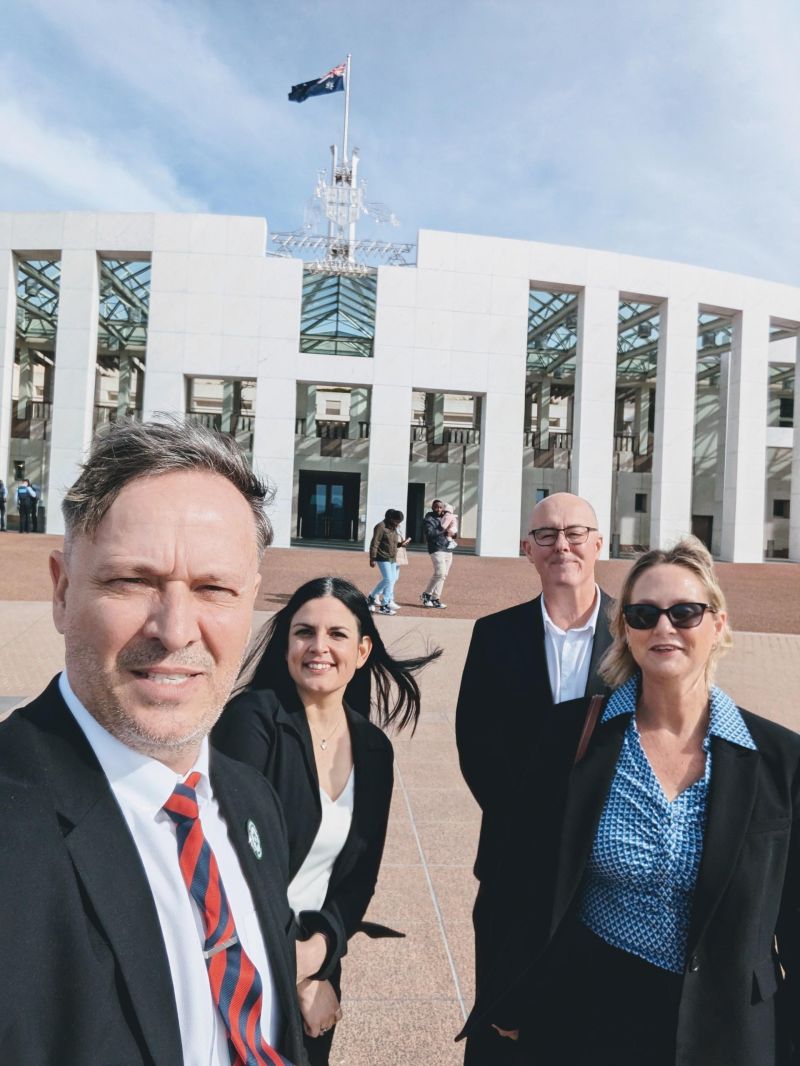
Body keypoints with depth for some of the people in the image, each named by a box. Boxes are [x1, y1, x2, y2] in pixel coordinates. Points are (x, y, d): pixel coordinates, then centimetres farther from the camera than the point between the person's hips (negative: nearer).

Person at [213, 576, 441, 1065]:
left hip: (317, 963, 5)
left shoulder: (374, 748, -2)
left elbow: (360, 877, 2)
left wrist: (319, 948, -14)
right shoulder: (253, 718, -19)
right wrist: (294, 973, -15)